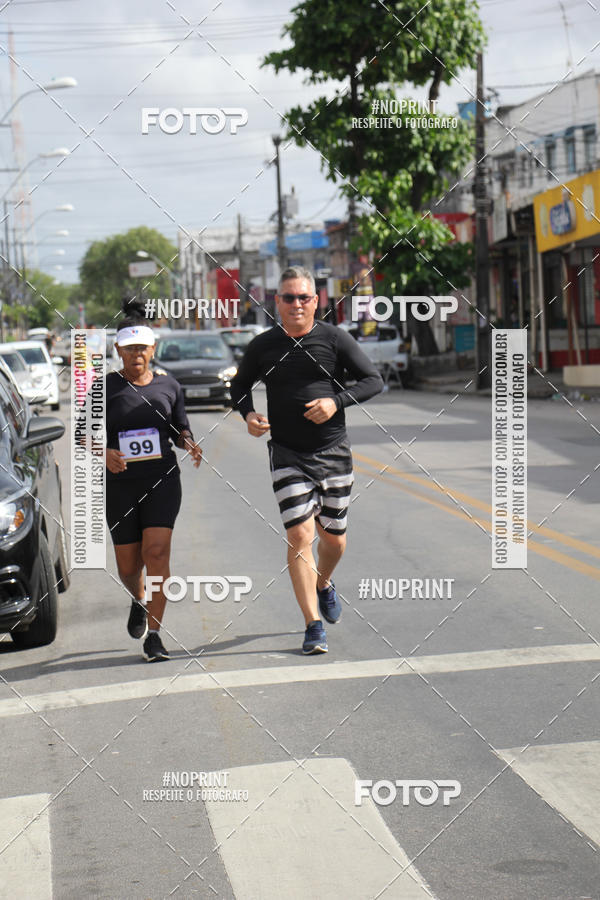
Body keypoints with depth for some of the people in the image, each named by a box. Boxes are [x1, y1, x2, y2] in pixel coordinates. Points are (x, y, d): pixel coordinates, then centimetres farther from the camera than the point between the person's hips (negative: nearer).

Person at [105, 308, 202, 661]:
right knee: (128, 566, 6)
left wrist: (190, 444, -9)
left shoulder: (168, 384, 6)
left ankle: (154, 635, -10)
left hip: (162, 480, 0)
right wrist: (106, 453, -20)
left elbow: (180, 429, 14)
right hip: (120, 485, 0)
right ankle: (139, 600, 44)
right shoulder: (106, 388, 0)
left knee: (157, 552, -17)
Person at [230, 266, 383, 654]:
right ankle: (313, 626, -6)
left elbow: (374, 380, -1)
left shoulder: (335, 338, -3)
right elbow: (240, 384, 18)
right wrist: (248, 414, -3)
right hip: (288, 455, -1)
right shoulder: (263, 346, 2)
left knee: (334, 538, 10)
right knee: (300, 535, -12)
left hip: (334, 453, 1)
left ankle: (324, 584, 45)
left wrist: (337, 402, -17)